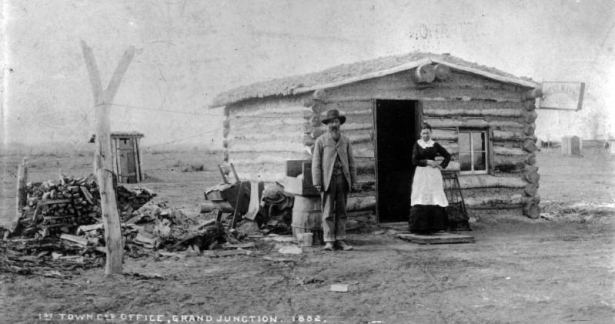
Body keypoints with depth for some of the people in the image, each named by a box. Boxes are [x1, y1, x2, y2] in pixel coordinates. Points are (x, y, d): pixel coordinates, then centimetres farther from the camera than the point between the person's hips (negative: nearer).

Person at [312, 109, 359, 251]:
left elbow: (351, 162, 13)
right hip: (328, 179, -3)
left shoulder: (345, 141, 11)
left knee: (341, 211, 5)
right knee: (328, 212, -3)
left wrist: (354, 181, 6)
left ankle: (340, 240, 10)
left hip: (343, 179, 3)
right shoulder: (321, 141, 2)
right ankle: (329, 241, 0)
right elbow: (316, 163, -1)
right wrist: (317, 183, -7)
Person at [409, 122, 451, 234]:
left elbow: (448, 156, 16)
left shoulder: (435, 145, 9)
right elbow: (414, 161, -3)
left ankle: (435, 226, 1)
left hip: (434, 174, 1)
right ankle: (420, 227, -2)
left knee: (435, 199, -4)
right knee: (420, 199, -6)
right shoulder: (417, 145, 5)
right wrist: (427, 162, -9)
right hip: (421, 174, -1)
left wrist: (441, 165, 3)